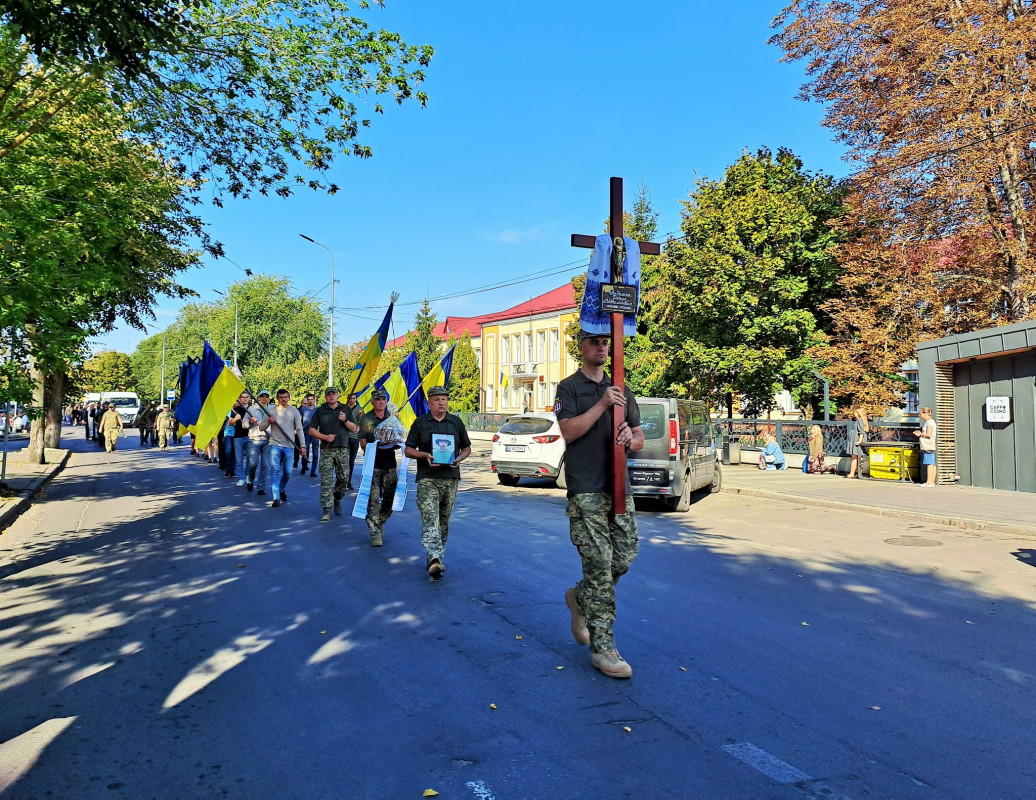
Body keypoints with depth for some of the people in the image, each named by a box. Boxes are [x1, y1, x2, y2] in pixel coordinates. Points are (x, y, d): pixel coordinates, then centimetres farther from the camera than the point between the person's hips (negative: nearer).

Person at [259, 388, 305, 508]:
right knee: (275, 470, -11)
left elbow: (299, 429, 7)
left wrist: (302, 445, 1)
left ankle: (281, 489, 32)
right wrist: (268, 421, -15)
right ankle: (276, 498, -11)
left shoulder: (294, 411, 6)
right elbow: (261, 428, 6)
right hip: (275, 444, -1)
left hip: (289, 445, 1)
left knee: (287, 472, 4)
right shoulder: (272, 411, 5)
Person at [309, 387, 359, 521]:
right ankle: (327, 511, -7)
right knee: (326, 480, -8)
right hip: (326, 449, -1)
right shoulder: (320, 411, 9)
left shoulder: (345, 409, 12)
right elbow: (312, 430, 6)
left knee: (343, 477, 1)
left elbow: (354, 429, 9)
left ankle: (337, 499, 28)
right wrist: (325, 437, -9)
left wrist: (345, 420, -8)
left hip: (343, 449, 1)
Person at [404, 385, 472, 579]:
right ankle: (434, 559, -26)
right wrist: (424, 455, -12)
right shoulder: (420, 422, 7)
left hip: (451, 478, 3)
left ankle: (437, 557, 19)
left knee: (444, 521, 9)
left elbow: (467, 447, 18)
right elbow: (408, 450, 7)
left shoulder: (456, 422, 13)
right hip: (427, 478, -3)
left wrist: (460, 458, -3)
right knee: (430, 519, -15)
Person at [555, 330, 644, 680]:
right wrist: (602, 405, -16)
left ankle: (579, 598, 32)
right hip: (586, 490, -6)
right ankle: (602, 647, -1)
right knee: (599, 563, -8)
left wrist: (631, 438, -6)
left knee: (625, 556, 5)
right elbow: (568, 431, -11)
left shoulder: (621, 390, 19)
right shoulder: (569, 387, 3)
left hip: (619, 486, 6)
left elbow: (640, 437, 17)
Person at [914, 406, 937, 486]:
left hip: (928, 445, -10)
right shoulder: (930, 421, 19)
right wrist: (920, 432, 14)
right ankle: (932, 482, 10)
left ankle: (929, 482, -10)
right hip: (929, 445, 10)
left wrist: (920, 434, -6)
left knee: (929, 464, -10)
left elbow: (929, 434, -20)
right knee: (932, 464, 8)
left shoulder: (929, 422, -12)